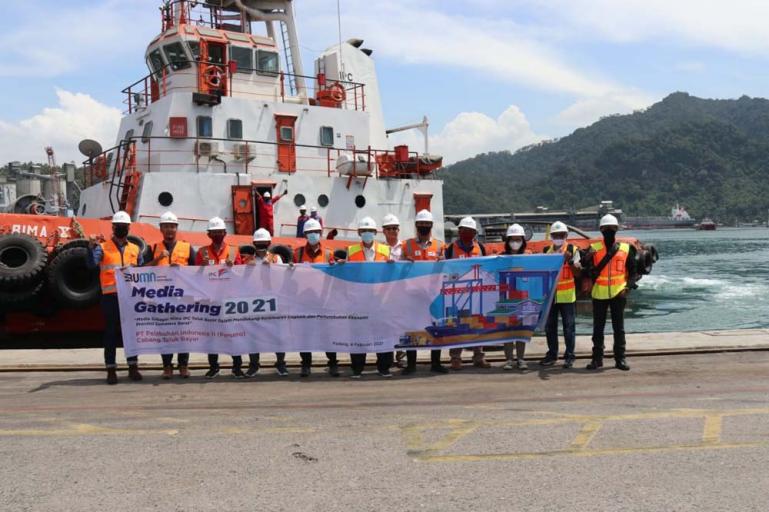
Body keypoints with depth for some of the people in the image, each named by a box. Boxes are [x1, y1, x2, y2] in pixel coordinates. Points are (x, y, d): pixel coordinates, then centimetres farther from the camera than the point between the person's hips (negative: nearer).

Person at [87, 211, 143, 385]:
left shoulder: (135, 249, 14)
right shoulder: (103, 247, 3)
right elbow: (92, 264, -14)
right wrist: (91, 247, -27)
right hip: (110, 296, -3)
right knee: (111, 332, 1)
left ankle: (133, 367, 14)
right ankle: (111, 370, 6)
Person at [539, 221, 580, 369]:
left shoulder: (572, 250, 0)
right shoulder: (546, 251, 10)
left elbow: (577, 272, -7)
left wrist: (570, 260, -21)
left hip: (567, 296, -4)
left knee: (568, 326, 0)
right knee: (549, 327, 9)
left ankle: (569, 356, 7)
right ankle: (552, 354, 20)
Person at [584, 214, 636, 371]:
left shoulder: (626, 248, 3)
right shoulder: (594, 248, 1)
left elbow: (632, 271, 8)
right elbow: (590, 271, -7)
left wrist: (628, 287, -6)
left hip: (618, 293, 0)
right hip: (599, 293, 0)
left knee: (619, 327, 6)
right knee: (598, 328, 7)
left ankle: (620, 358, 13)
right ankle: (597, 358, 15)